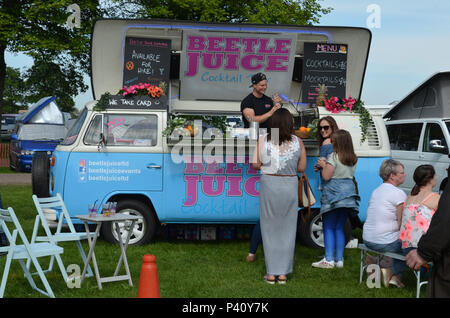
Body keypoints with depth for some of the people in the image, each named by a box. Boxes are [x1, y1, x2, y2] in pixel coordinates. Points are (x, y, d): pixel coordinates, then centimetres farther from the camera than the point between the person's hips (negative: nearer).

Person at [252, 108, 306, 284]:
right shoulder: (298, 142, -5)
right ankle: (283, 272, 14)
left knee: (269, 228, 9)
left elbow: (255, 164, -5)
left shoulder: (263, 140, -6)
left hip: (269, 185, 0)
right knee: (287, 229, 11)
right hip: (290, 186, 1)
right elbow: (301, 167, -1)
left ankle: (271, 273, 11)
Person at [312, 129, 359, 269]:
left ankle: (329, 260, -4)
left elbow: (326, 176, -15)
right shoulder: (353, 158, 9)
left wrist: (324, 165, 5)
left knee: (328, 227, -1)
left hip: (333, 193, -6)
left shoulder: (334, 156, -11)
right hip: (348, 192, 6)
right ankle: (339, 259, 12)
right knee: (340, 228, 12)